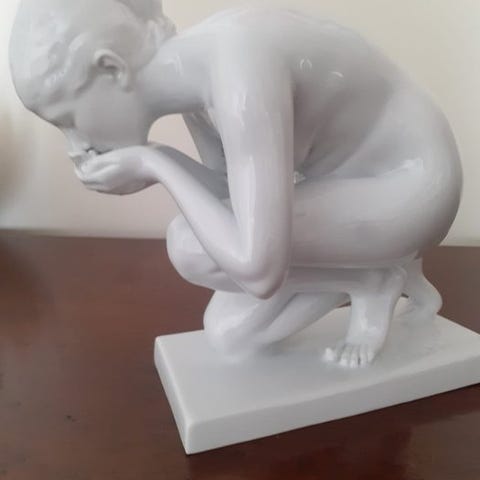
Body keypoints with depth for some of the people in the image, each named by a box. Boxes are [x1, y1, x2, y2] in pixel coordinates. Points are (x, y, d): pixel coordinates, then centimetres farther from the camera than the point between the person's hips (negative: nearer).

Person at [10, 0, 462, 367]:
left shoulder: (240, 67, -32)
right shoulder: (193, 77, -4)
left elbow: (259, 271, -36)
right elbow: (231, 199, 6)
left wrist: (155, 163, -25)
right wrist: (159, 168, -12)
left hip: (412, 186, -7)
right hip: (346, 186, 8)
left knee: (189, 246, -24)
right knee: (228, 333, 3)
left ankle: (374, 279, -3)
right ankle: (386, 266, 15)